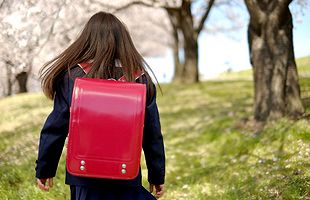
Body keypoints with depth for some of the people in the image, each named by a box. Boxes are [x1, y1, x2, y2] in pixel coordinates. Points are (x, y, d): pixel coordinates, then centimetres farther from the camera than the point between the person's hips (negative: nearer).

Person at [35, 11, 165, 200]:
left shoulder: (72, 77, -7)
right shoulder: (141, 80, -3)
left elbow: (55, 128, -3)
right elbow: (153, 135, 1)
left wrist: (44, 170, 9)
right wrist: (157, 176, 13)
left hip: (84, 176, 0)